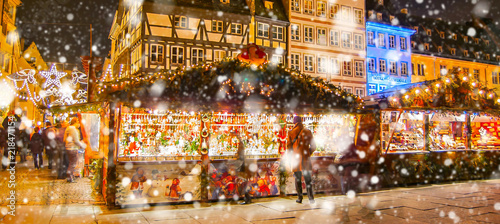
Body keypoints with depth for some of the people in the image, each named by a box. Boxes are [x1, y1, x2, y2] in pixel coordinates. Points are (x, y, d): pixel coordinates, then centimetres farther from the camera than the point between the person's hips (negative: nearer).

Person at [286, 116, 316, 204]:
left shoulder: (291, 133, -2)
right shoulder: (308, 132, 4)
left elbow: (289, 147, -1)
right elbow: (313, 147, 6)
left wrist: (289, 160, 8)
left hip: (295, 158, -1)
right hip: (306, 159, 1)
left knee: (298, 179, 9)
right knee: (308, 178, 6)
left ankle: (300, 198, 11)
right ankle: (311, 197, -5)